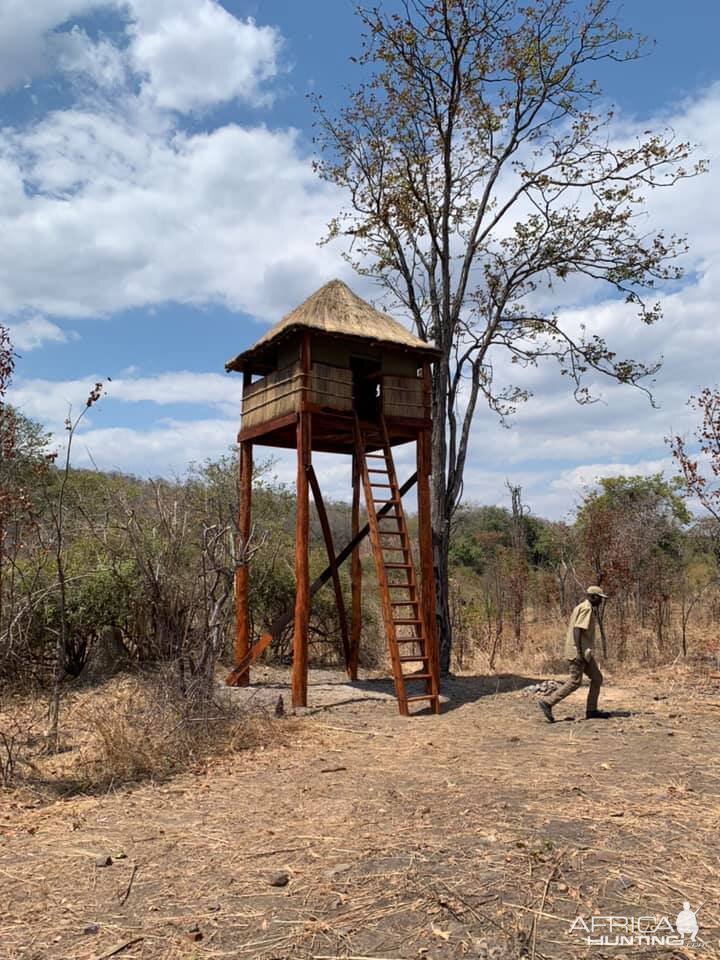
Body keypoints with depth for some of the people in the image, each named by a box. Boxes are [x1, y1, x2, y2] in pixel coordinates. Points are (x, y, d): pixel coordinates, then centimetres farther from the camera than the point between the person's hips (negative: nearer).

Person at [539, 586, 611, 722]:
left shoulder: (582, 607, 17)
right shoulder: (586, 609, -13)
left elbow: (573, 629, 20)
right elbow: (577, 629, -22)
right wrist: (578, 651, -25)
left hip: (584, 652, 10)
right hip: (579, 651, -10)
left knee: (597, 678, 11)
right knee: (574, 682, -8)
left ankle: (592, 710, 15)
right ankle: (547, 703, -7)